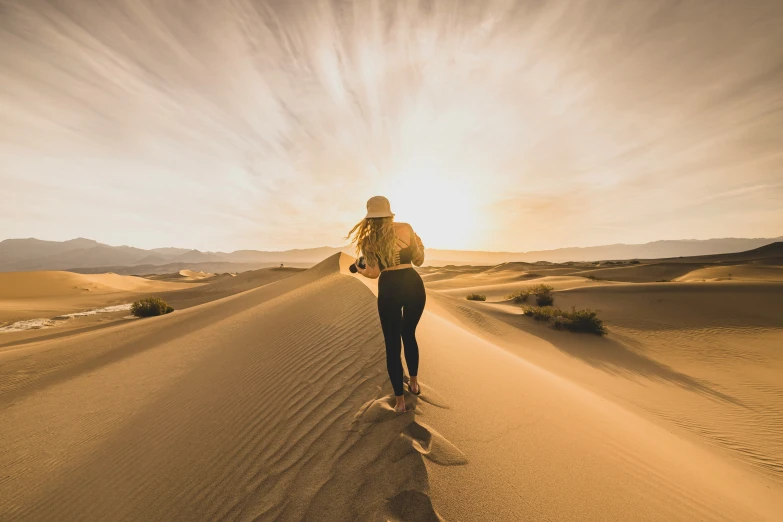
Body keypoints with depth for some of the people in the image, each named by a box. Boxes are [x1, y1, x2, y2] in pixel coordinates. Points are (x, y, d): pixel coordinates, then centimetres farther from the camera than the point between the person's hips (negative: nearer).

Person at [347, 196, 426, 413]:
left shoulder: (367, 240, 2)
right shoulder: (406, 228, 2)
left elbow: (374, 273, -4)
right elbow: (418, 260, 7)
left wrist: (359, 270, 17)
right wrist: (420, 244, 26)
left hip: (389, 289, -2)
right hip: (414, 285, 2)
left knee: (392, 344, 14)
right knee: (409, 335, 25)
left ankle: (400, 401, 27)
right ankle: (414, 383, 43)